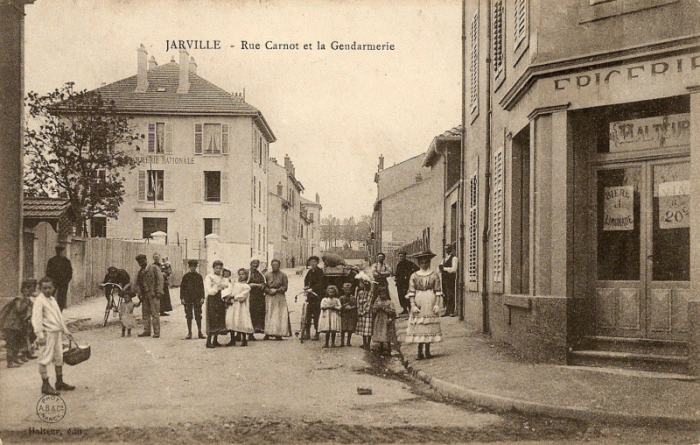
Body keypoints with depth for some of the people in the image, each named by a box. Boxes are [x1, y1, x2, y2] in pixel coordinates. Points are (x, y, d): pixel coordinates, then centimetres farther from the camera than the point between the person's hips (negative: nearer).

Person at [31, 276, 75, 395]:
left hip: (57, 332, 9)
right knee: (45, 358, -5)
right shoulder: (39, 300, -10)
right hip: (47, 333, -8)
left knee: (59, 357, 14)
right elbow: (36, 318, -17)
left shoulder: (52, 299, 15)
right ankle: (45, 385, 0)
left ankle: (60, 382, 25)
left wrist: (66, 331, 27)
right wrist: (40, 335, -24)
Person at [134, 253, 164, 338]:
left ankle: (157, 332, -4)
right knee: (145, 314, 7)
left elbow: (160, 280, -3)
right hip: (144, 295, 6)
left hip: (153, 295, -6)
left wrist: (158, 292, -11)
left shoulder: (154, 268, 2)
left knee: (155, 314, -6)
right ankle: (147, 331, 16)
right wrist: (139, 293, 2)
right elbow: (137, 284, 16)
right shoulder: (140, 272, 18)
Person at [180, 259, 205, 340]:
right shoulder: (185, 276, 5)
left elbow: (202, 288, 7)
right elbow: (182, 287, 4)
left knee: (198, 316, 1)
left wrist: (202, 297, -2)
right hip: (188, 299, 0)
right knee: (189, 316, 3)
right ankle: (189, 332, 9)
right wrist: (182, 298, -3)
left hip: (197, 299, 0)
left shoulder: (199, 277, 8)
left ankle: (199, 332, 7)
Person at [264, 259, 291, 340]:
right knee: (268, 315, -5)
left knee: (279, 315, -7)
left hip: (280, 298, -1)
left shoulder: (283, 275, 6)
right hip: (269, 297, 1)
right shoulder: (267, 275, 12)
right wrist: (269, 291, -9)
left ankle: (278, 334, -7)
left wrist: (276, 290, -11)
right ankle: (267, 333, -5)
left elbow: (285, 286, 0)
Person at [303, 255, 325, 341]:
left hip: (318, 295, -5)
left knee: (316, 314, -4)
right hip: (310, 295, 5)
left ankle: (317, 333, 2)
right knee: (308, 314, 3)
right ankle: (307, 333, 9)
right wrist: (306, 286, 6)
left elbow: (320, 283, -16)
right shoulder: (310, 272, 11)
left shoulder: (320, 271, -7)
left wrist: (312, 288, -26)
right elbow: (306, 280, 26)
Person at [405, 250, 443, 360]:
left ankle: (427, 351, 9)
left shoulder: (434, 275, 3)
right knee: (418, 326, -3)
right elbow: (411, 292, 1)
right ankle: (420, 352, 0)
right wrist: (413, 305, -7)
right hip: (418, 303, 0)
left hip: (430, 302, 0)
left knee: (429, 326, 2)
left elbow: (438, 291, 3)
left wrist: (437, 304, -4)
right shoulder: (414, 276, 3)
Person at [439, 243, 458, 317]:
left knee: (450, 295, -10)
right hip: (444, 278, 7)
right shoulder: (443, 259, 21)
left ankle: (451, 311, -10)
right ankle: (446, 311, 9)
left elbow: (453, 269, -12)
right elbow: (440, 267, 17)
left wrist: (444, 268, -8)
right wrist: (440, 268, -6)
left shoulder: (454, 258, -2)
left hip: (451, 279, -7)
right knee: (445, 295, 5)